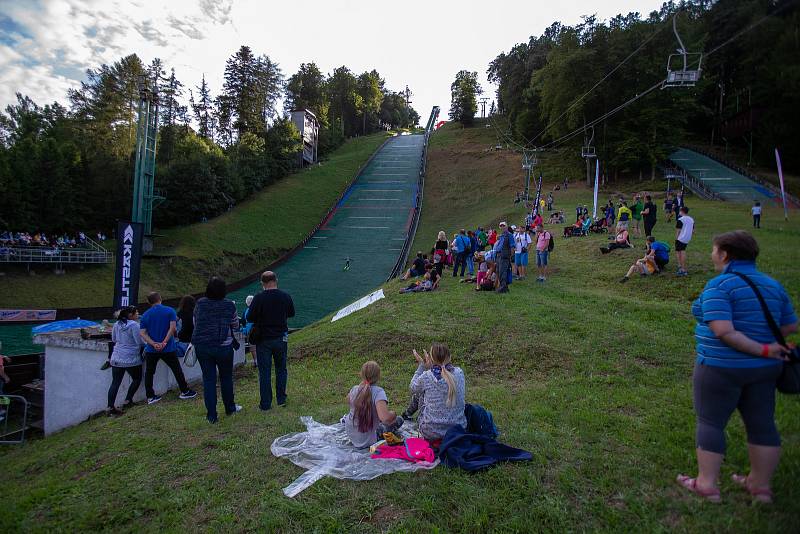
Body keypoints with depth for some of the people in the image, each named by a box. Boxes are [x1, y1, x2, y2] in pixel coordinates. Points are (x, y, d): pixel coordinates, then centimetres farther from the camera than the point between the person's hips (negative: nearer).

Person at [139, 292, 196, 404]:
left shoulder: (145, 315, 3)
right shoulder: (170, 311, -5)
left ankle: (150, 397, 15)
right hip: (168, 349, -2)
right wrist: (164, 342, -16)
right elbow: (172, 328, -16)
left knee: (149, 373, 13)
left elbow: (143, 333, -6)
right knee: (177, 370, 11)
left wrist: (153, 344, -14)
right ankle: (184, 391, 20)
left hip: (151, 350, 2)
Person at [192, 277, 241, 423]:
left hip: (202, 347, 1)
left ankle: (211, 415, 13)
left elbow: (195, 323, 11)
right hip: (224, 347, -1)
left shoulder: (200, 304, -4)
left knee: (208, 379, 9)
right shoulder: (229, 305, -8)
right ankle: (230, 408, 32)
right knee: (226, 378, 16)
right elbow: (235, 326, 4)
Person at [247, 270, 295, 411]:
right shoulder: (286, 296, -5)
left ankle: (265, 404, 14)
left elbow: (250, 318, -12)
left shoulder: (259, 298, -16)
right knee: (281, 369, 17)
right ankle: (281, 399, 23)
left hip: (263, 339, -2)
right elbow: (291, 313, 9)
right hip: (281, 338, 3)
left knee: (264, 372, 7)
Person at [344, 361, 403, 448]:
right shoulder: (378, 392, -28)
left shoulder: (354, 389, -11)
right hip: (367, 441, -5)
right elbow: (385, 418, -39)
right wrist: (393, 414, -18)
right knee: (399, 420, 12)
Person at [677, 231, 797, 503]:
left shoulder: (719, 285, -17)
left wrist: (761, 349, -17)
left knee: (710, 422, 6)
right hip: (765, 369, 7)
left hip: (722, 367, -7)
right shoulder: (774, 285, 7)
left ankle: (706, 484, 14)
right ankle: (761, 485, 30)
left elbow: (723, 331, -25)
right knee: (762, 425, 16)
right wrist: (765, 343, 11)